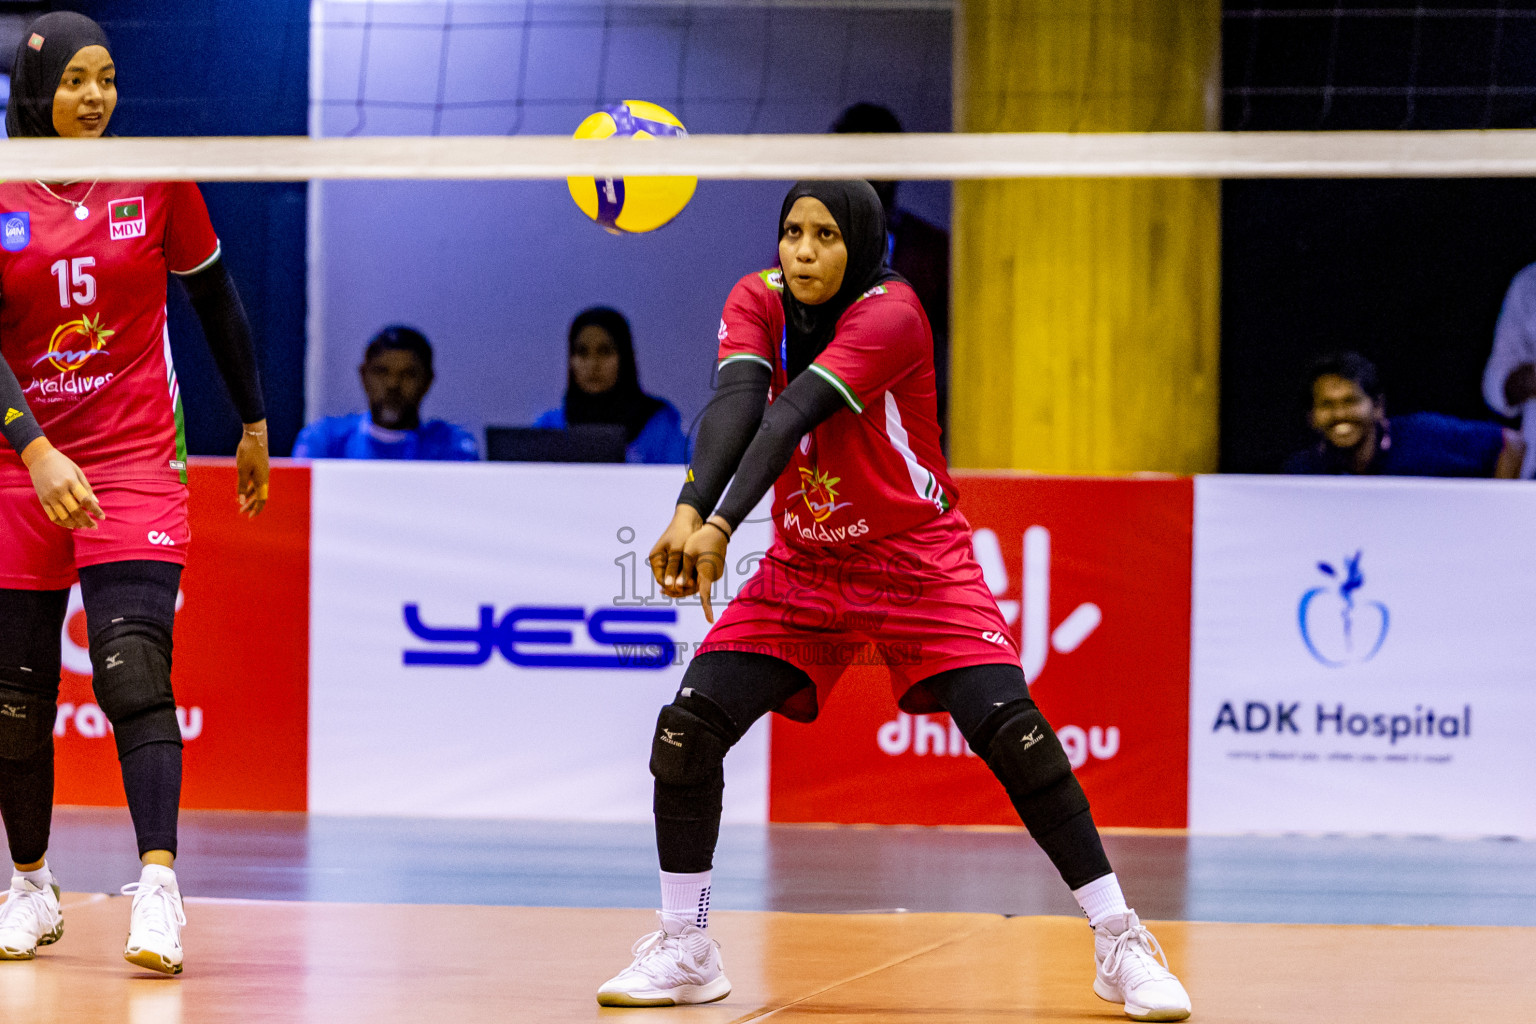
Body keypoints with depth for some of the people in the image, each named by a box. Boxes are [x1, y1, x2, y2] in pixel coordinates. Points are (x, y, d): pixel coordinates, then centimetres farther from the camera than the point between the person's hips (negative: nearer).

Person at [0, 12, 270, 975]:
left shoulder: (157, 182, -2)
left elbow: (216, 298, 11)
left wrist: (255, 424, 16)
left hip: (136, 458, -1)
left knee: (134, 666, -18)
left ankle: (159, 886, -25)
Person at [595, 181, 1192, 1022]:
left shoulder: (890, 313, -21)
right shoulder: (757, 302, -7)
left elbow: (793, 414, -35)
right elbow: (736, 403, -25)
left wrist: (722, 525, -46)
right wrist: (689, 510, -44)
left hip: (919, 565, -4)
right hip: (802, 566, 4)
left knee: (1015, 734, -19)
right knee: (685, 730, -9)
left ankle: (1119, 945, -7)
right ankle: (685, 951, 8)